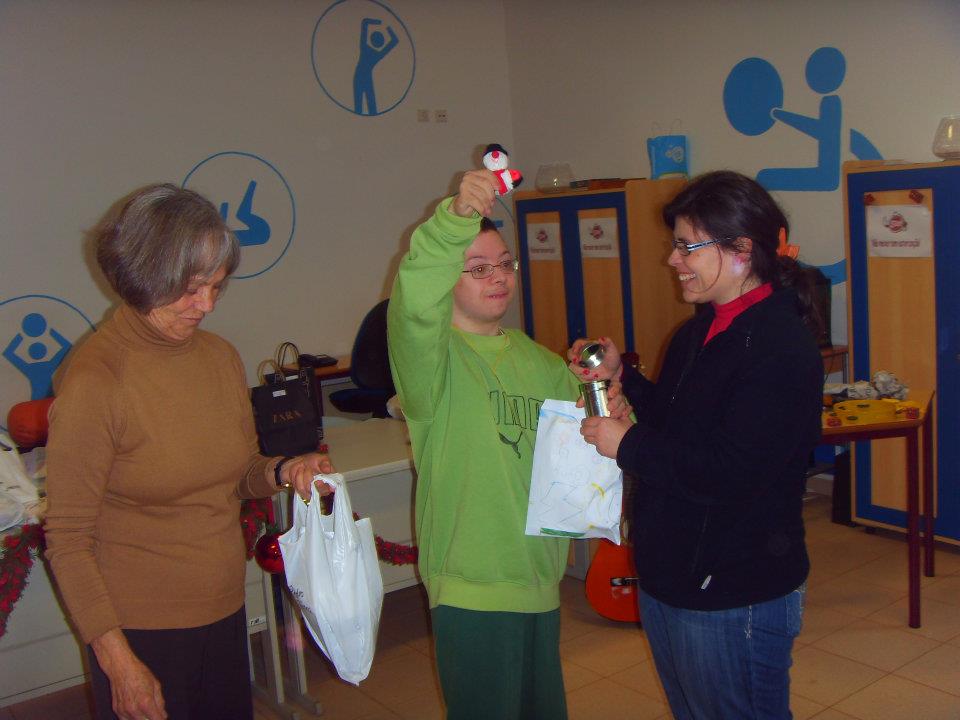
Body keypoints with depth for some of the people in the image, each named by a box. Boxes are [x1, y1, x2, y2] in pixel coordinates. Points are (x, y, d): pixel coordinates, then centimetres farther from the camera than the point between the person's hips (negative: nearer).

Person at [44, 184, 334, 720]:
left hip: (225, 612, 6)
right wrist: (117, 660, -15)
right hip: (141, 629, -6)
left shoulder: (221, 357, 1)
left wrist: (284, 472, -8)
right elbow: (68, 539, -13)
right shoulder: (95, 379, -17)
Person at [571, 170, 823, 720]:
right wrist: (622, 377, 3)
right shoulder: (701, 330, 8)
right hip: (668, 581, 9)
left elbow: (730, 473, -28)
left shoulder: (781, 349, -22)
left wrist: (627, 444, -18)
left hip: (733, 600, -9)